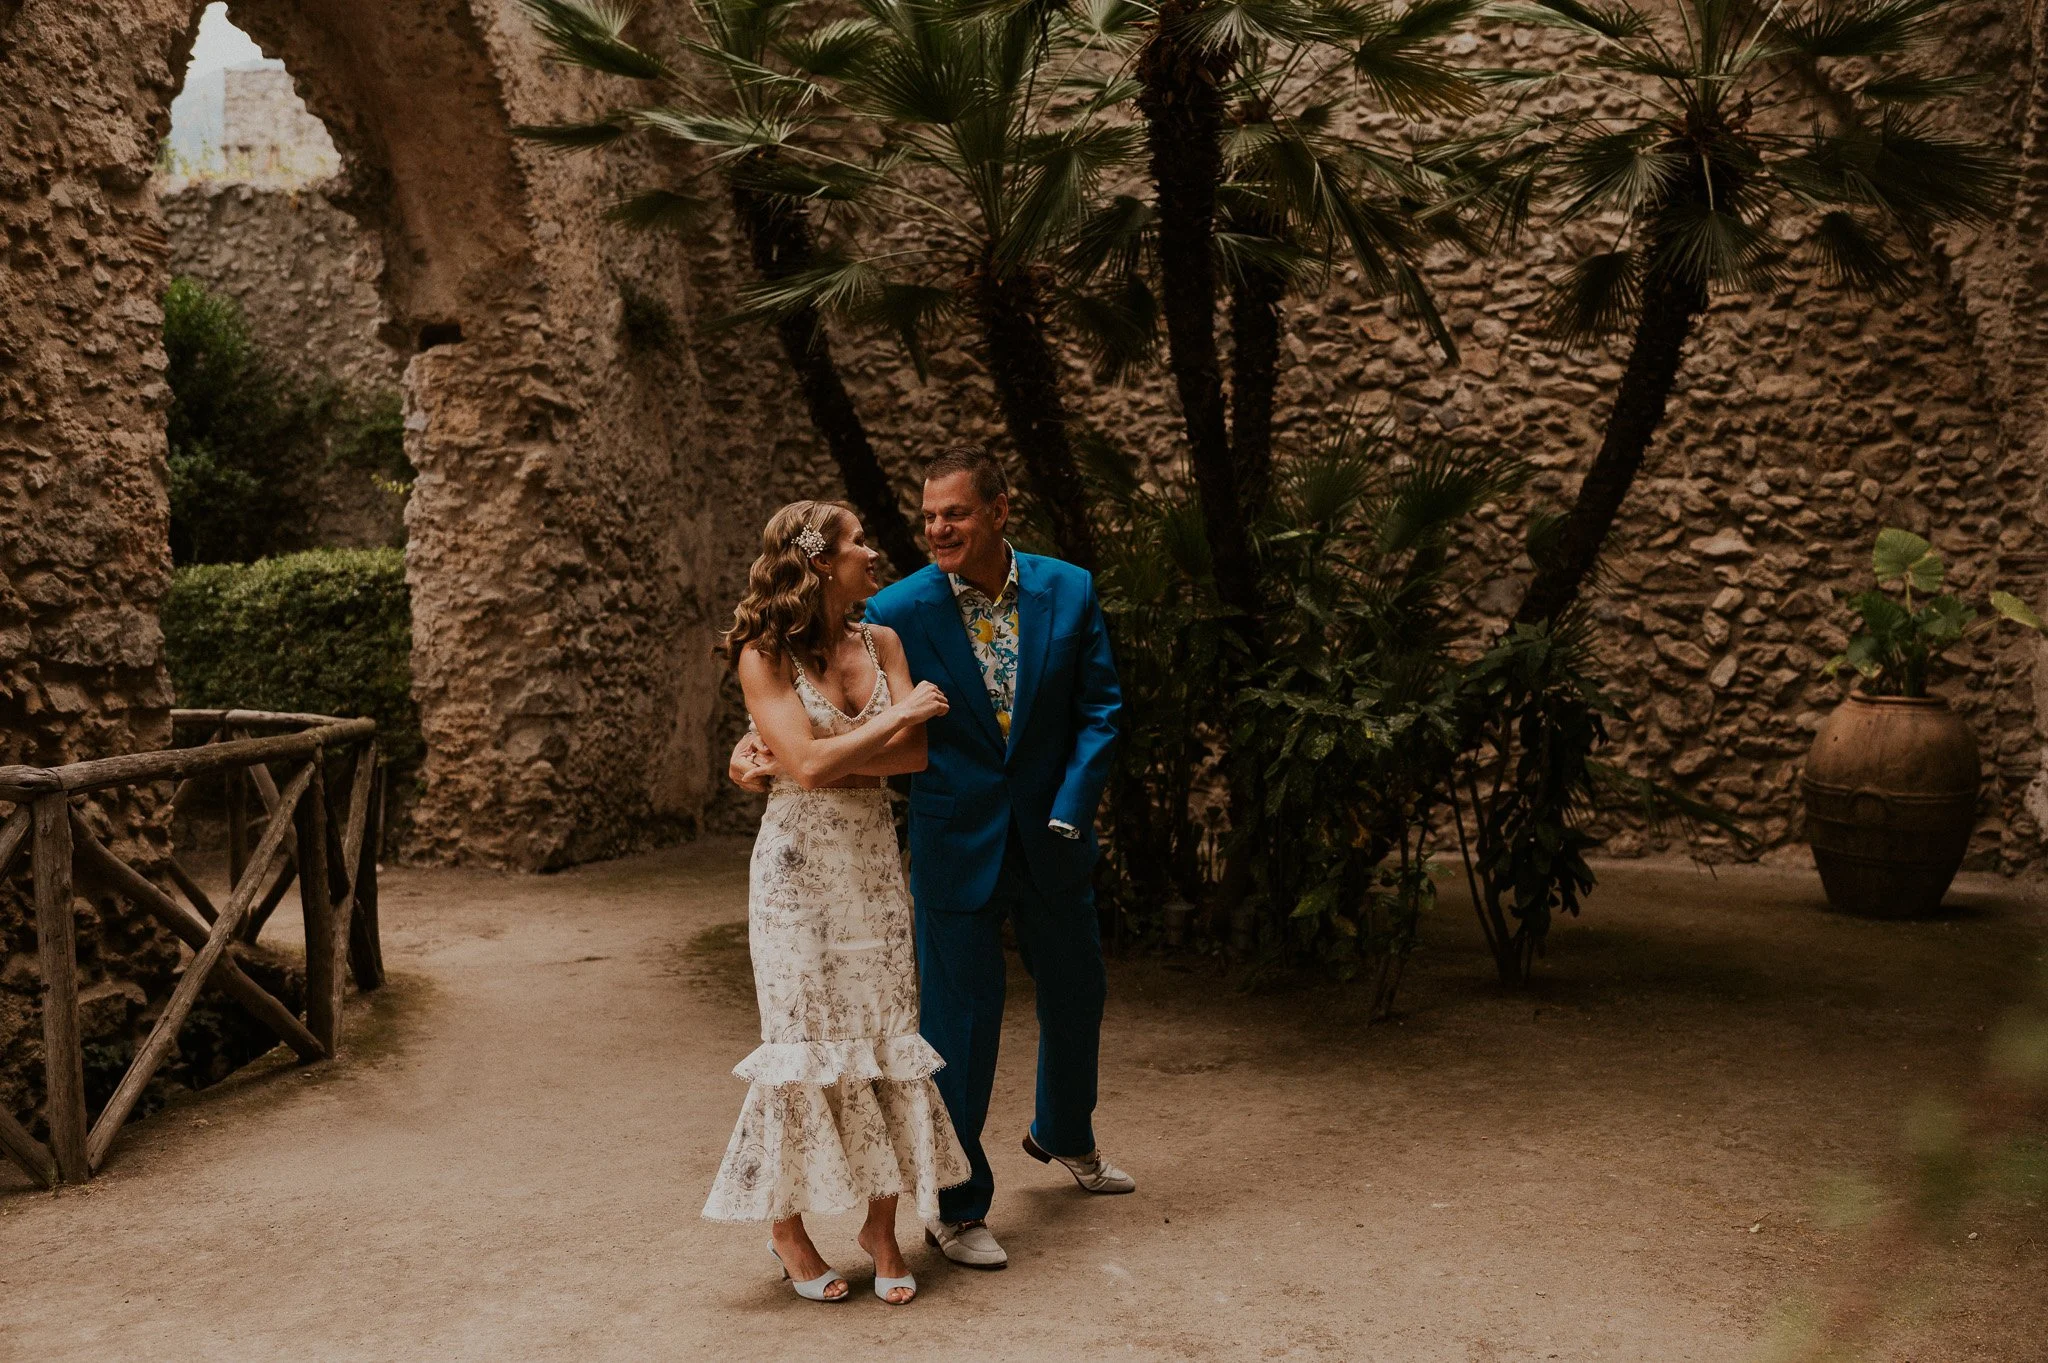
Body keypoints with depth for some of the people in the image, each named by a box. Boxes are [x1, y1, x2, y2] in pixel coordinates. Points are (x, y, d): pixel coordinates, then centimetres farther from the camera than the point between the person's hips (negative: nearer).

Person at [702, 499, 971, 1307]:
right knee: (807, 1040, 1)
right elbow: (807, 764, -19)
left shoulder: (881, 643, 5)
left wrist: (828, 757, -14)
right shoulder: (764, 657, -8)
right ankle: (788, 1226, 17)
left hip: (874, 860, 4)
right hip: (800, 867, -4)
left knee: (885, 1030, 4)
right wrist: (897, 716, -11)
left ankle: (882, 1226, 15)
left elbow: (915, 755, -3)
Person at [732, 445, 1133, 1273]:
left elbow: (1099, 708, -1)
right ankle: (956, 1206, 19)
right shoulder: (897, 613, -12)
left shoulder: (1069, 592, -4)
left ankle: (1063, 1136, 50)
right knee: (960, 1019, 0)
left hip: (1051, 834, 4)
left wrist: (1070, 813, -9)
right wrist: (756, 744, -23)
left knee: (1075, 990, 21)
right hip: (956, 846, -4)